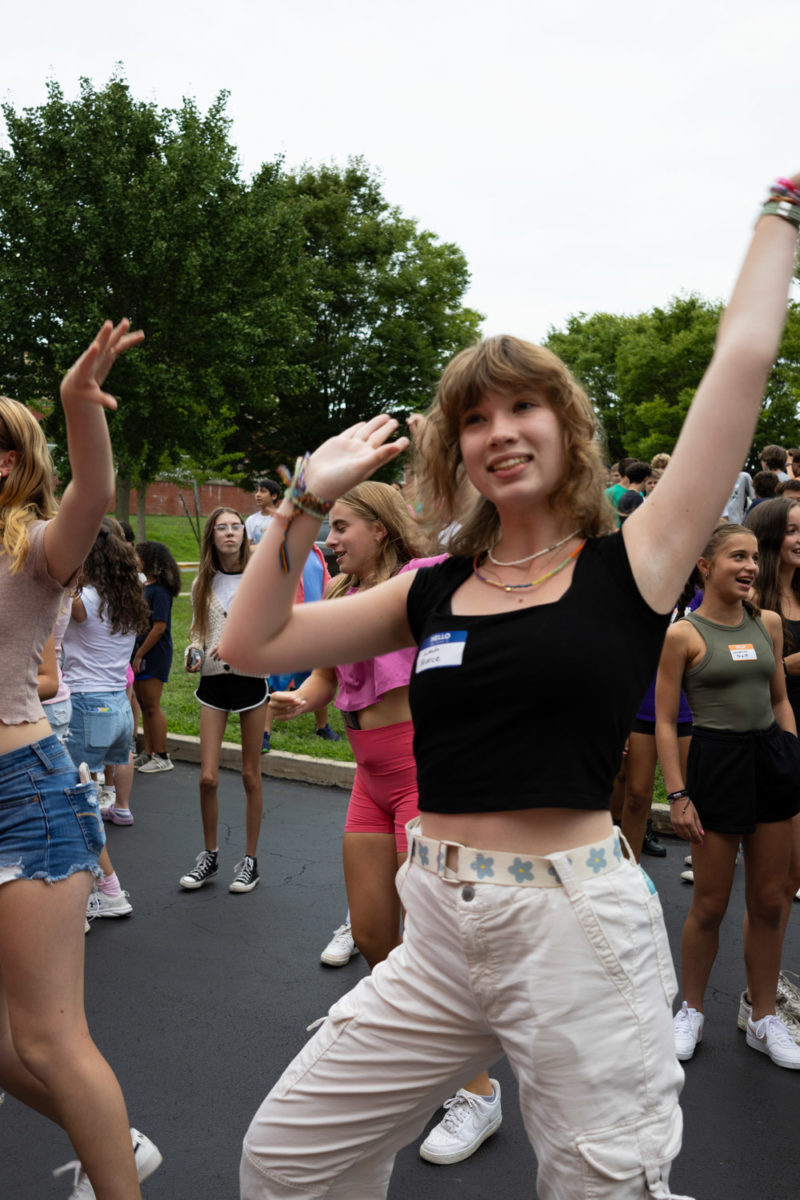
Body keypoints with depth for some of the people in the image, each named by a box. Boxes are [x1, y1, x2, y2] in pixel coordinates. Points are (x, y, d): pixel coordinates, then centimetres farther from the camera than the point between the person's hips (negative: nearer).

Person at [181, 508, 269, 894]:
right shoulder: (203, 583, 7)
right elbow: (197, 629, 16)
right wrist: (194, 653, -5)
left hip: (250, 677, -2)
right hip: (213, 680, 2)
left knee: (251, 776, 5)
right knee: (208, 777, -1)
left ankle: (250, 860, 19)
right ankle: (210, 855, 20)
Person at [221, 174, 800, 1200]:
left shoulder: (631, 564, -3)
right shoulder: (435, 591, 7)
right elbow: (252, 644, 6)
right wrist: (307, 499, 1)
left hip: (580, 930, -4)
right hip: (441, 929, 4)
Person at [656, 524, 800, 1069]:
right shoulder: (683, 634, -8)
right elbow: (666, 721, -7)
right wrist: (678, 795, -11)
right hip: (716, 760, -5)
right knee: (710, 903, 5)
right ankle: (691, 1011, 27)